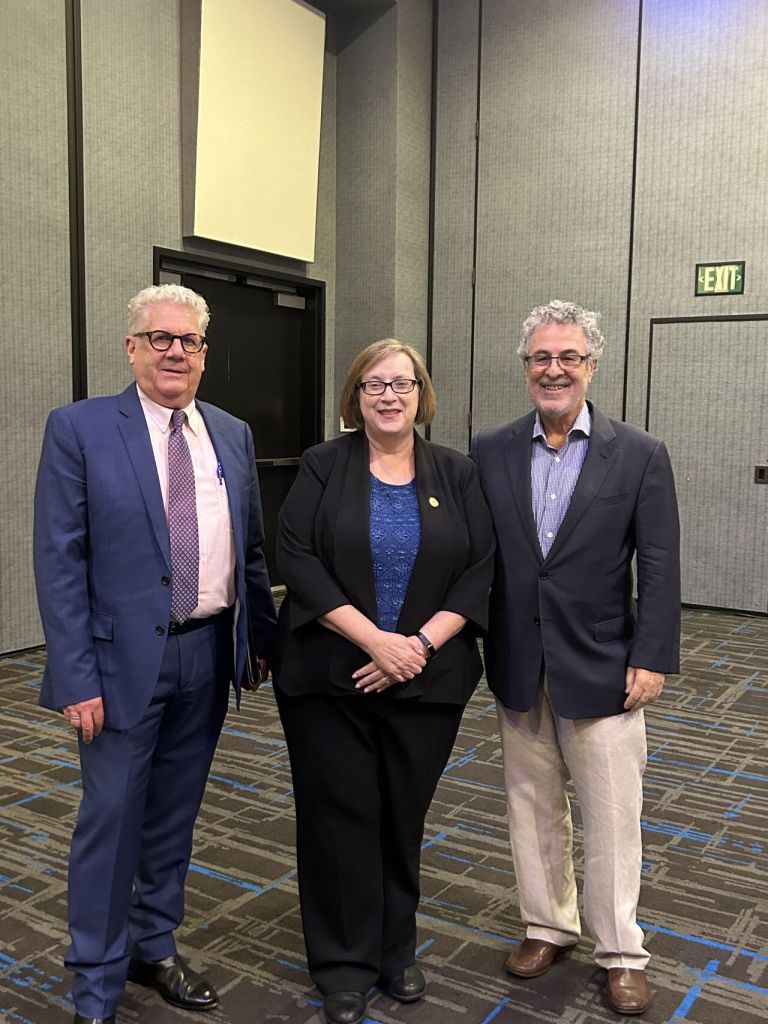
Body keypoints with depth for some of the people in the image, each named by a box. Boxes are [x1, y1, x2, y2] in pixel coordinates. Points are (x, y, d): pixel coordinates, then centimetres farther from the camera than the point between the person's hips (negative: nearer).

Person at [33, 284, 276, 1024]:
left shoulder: (232, 434, 8)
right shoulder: (79, 429, -6)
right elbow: (59, 563, -10)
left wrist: (267, 639, 9)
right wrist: (77, 678, -14)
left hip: (208, 656, 5)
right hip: (124, 658, -4)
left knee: (174, 815, 17)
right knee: (110, 819, 5)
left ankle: (154, 949, 38)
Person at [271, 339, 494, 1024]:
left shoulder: (456, 474, 5)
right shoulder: (323, 467, 0)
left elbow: (482, 570, -1)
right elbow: (297, 559, -9)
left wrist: (420, 644, -13)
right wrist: (374, 639, -17)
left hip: (426, 681, 2)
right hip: (329, 678, -1)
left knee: (405, 816, 12)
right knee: (341, 816, 5)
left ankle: (396, 951, 32)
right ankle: (345, 965, 23)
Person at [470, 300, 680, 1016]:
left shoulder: (640, 456, -5)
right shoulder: (489, 452, 1)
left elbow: (659, 570, -5)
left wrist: (652, 659, -9)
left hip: (602, 670, -2)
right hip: (517, 670, 3)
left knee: (611, 818, 8)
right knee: (532, 809, 16)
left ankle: (620, 952, 27)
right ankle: (547, 926, 36)